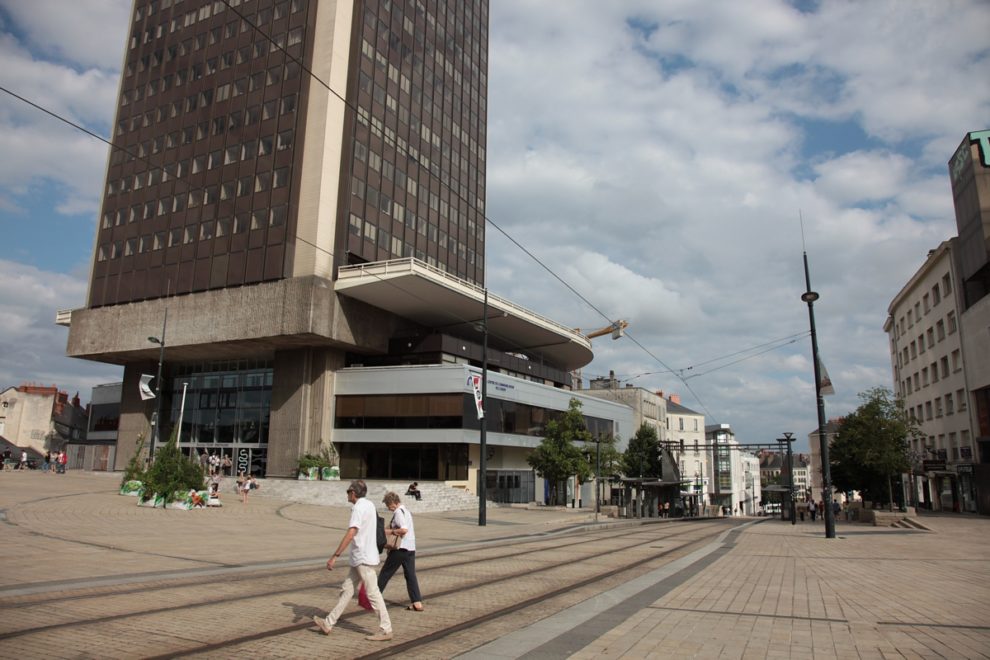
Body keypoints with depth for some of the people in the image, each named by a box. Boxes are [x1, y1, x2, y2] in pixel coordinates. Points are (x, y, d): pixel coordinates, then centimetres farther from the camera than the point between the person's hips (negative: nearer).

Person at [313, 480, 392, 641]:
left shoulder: (358, 508, -16)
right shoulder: (369, 504, 12)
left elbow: (351, 534, -26)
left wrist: (335, 556, -25)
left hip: (363, 558, -10)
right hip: (361, 558, 10)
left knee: (373, 593, -5)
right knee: (346, 588, 14)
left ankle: (386, 630, 0)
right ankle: (329, 624, 21)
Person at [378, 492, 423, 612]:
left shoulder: (398, 512, -13)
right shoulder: (406, 511, 16)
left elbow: (404, 529, -24)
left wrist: (389, 532, -14)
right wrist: (392, 530, 14)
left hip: (400, 548, -8)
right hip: (411, 548, 8)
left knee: (385, 573, 7)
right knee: (411, 575, 7)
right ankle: (417, 603, 2)